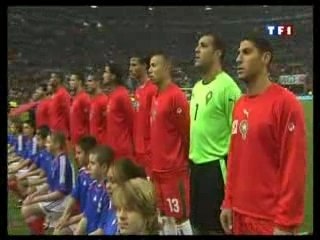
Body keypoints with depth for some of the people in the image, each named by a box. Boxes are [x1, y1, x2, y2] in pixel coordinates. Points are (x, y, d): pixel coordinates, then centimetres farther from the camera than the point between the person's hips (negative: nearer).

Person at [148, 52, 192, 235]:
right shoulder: (156, 97, 12)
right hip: (158, 169, 9)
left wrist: (180, 160, -5)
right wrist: (154, 163, 14)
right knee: (165, 216, 16)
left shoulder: (176, 96, -14)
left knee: (180, 217, 1)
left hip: (174, 170, -8)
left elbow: (185, 132, -13)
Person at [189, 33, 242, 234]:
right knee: (198, 224, 18)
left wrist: (229, 164, -16)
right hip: (196, 165, 8)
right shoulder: (197, 87, 12)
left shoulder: (227, 86, -14)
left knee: (216, 227, 3)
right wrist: (191, 156, 17)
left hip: (216, 166, -8)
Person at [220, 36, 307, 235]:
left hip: (270, 219, -7)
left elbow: (294, 166, -16)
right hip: (239, 214, 7)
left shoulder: (285, 102, -13)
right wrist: (228, 202, 12)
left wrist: (286, 222, -16)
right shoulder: (239, 105, 9)